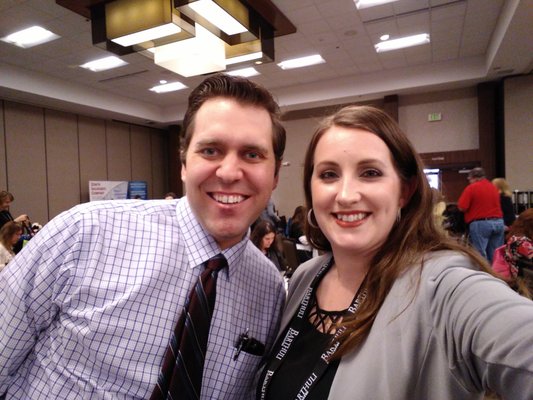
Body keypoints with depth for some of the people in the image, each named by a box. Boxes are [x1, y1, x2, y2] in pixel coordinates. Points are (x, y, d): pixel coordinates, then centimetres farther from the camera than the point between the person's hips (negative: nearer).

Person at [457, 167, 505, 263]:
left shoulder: (471, 188, -6)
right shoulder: (494, 187, 15)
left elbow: (462, 207, -10)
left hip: (480, 223, -6)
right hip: (498, 222, 7)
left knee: (480, 255, -2)